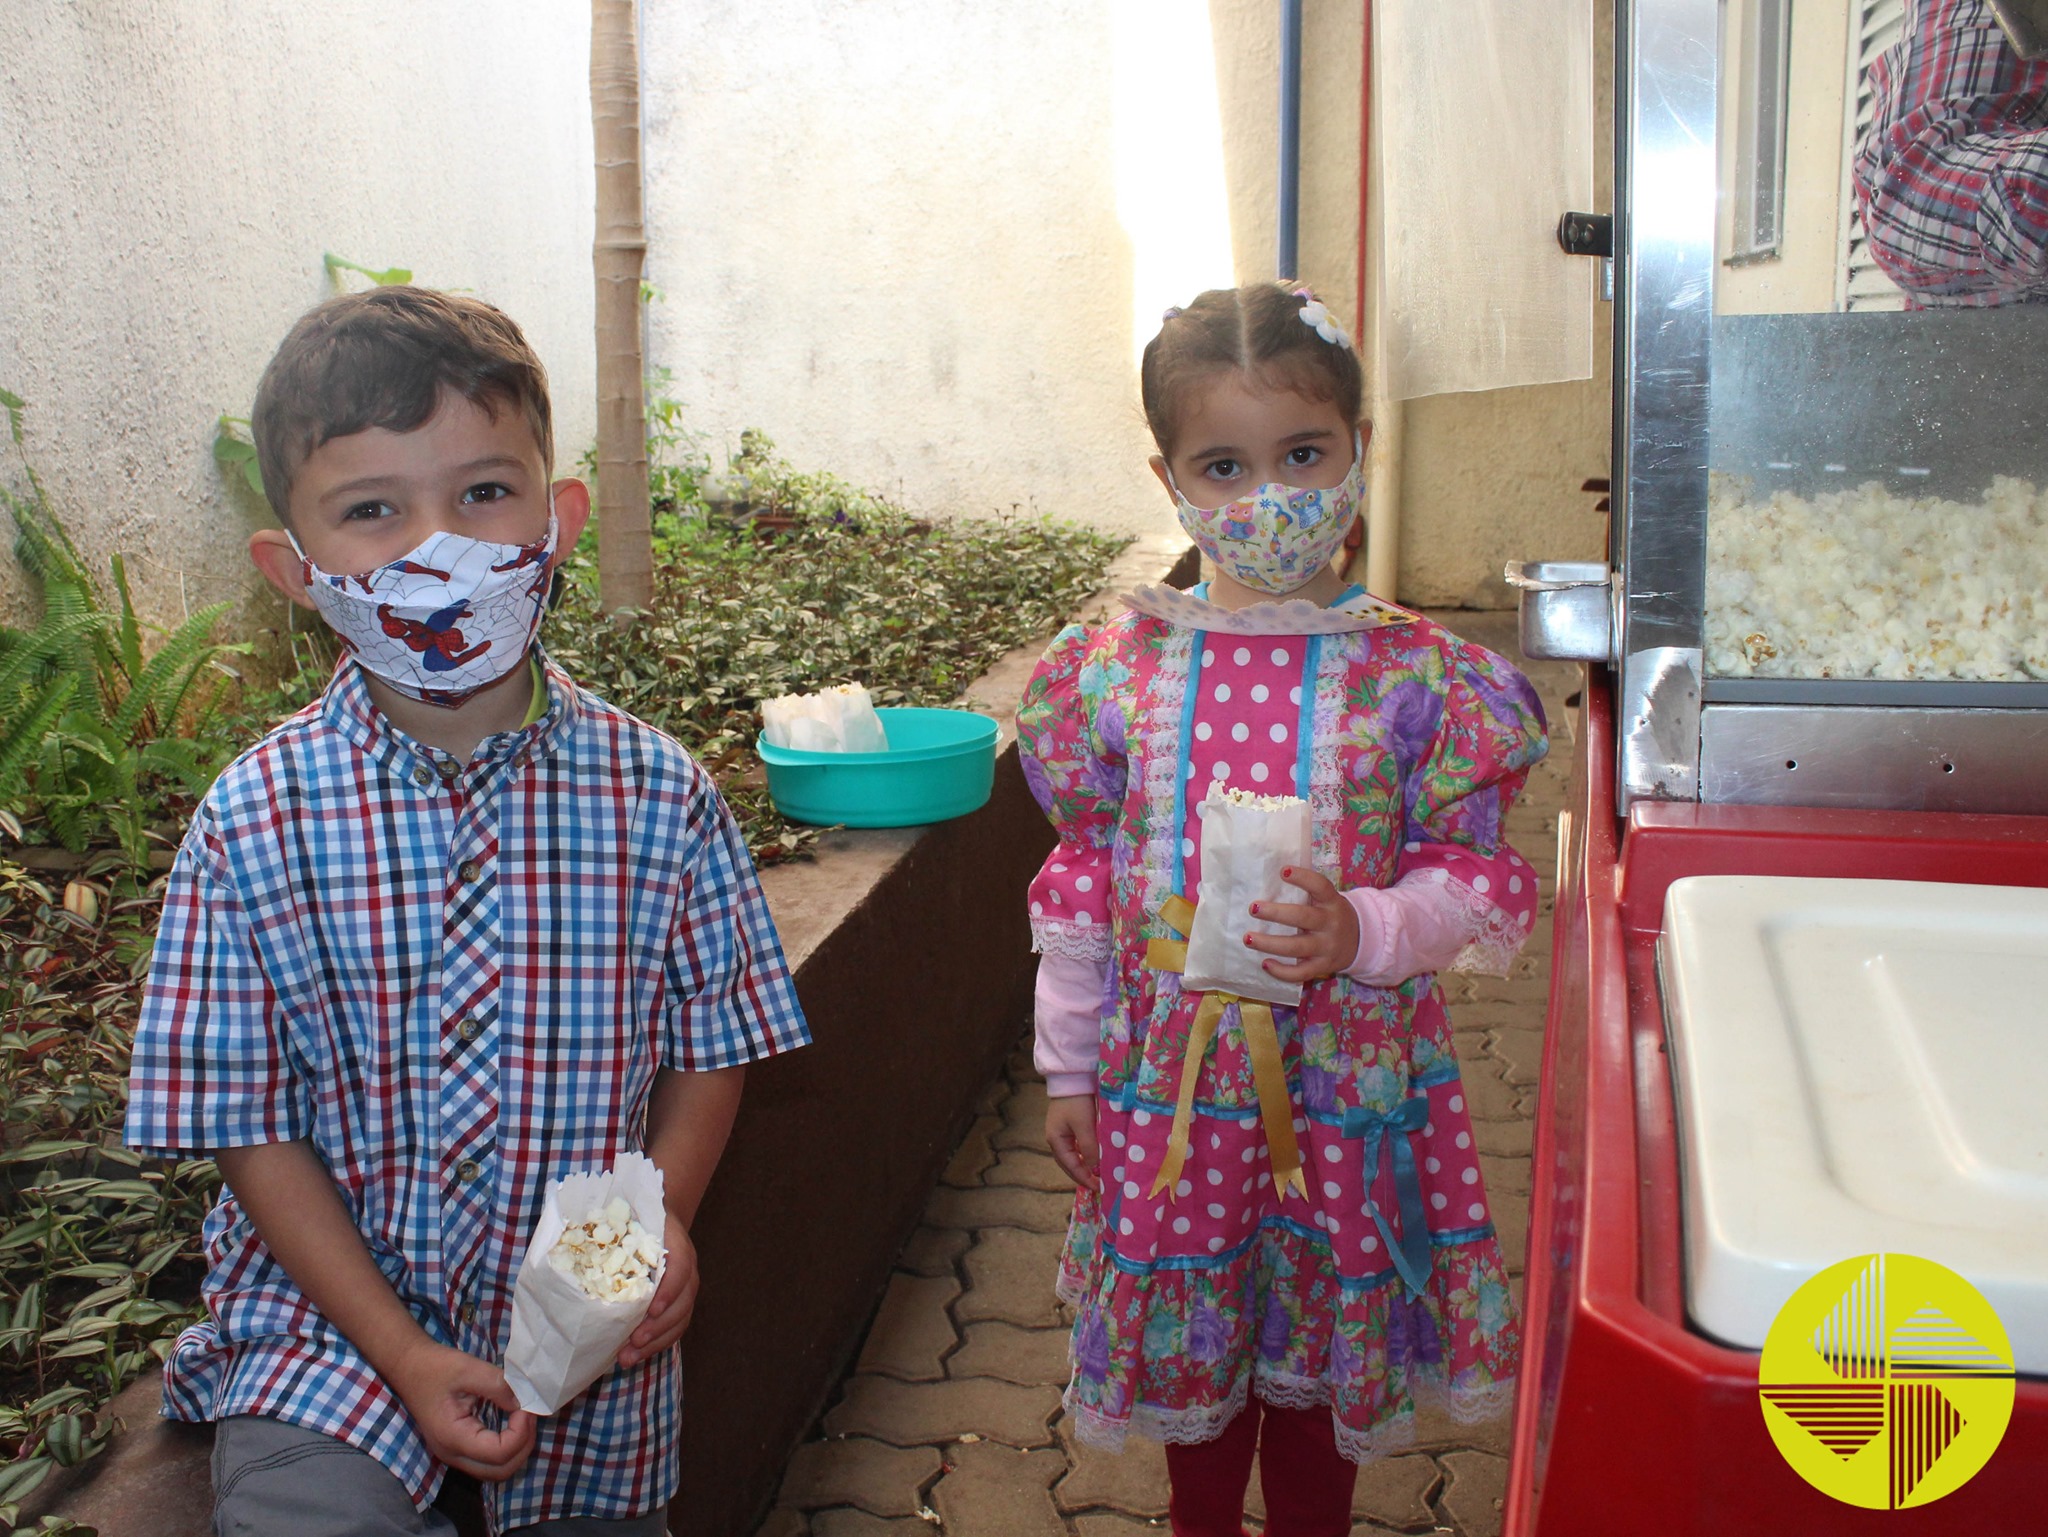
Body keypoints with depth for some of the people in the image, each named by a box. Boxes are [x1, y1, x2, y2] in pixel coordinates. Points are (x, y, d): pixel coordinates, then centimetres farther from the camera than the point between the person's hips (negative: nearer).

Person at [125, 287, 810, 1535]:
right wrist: (402, 1355, -13)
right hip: (332, 1311, -1)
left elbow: (713, 1047, 0)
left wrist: (662, 1215, -17)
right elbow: (252, 1127, -7)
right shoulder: (253, 826, -12)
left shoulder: (660, 797, -11)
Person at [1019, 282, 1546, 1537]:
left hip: (1347, 1077, -1)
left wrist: (1362, 930, -26)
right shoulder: (1116, 672, -6)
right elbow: (1082, 883, 2)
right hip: (1169, 1076, 1)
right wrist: (1069, 1069, 5)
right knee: (1192, 1344, 20)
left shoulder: (1418, 679, -11)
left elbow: (1477, 883, -6)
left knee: (1318, 1353, 18)